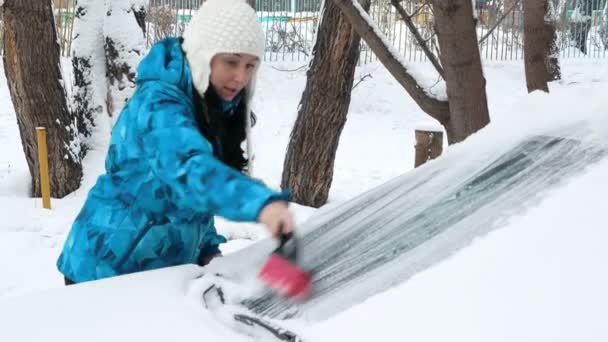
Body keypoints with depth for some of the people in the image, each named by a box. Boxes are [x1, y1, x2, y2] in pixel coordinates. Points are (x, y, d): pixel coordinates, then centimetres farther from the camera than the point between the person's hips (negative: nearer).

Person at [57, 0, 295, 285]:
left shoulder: (214, 110, 3)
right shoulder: (160, 103, -25)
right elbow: (189, 167, -45)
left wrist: (208, 250, -2)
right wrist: (261, 202, -60)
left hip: (162, 270, 8)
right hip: (109, 270, -8)